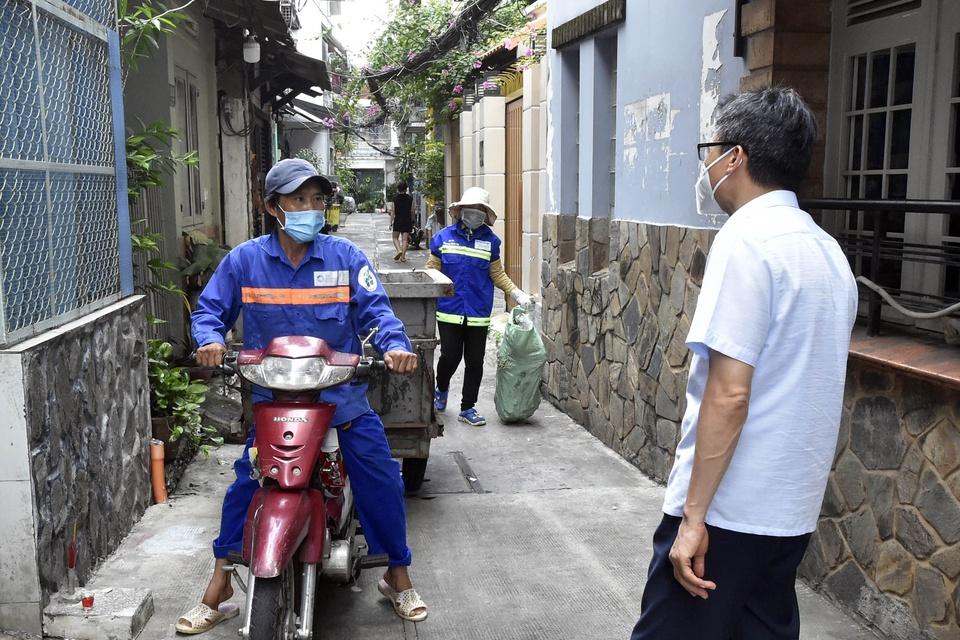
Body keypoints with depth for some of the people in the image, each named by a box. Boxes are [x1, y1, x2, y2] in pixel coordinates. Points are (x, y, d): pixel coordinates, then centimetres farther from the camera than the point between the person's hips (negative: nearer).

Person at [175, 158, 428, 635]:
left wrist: (394, 344, -24)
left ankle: (397, 576, 23)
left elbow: (375, 308, -5)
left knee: (381, 479, 0)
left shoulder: (344, 256, -2)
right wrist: (210, 338, -16)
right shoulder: (244, 260, 0)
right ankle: (219, 590, 16)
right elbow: (209, 308, 5)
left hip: (342, 393, 0)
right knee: (245, 483, -2)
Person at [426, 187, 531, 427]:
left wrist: (516, 293, -2)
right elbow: (432, 272, 4)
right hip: (449, 312, -2)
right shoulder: (443, 238, 1)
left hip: (478, 314, 2)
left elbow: (497, 274, 10)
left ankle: (468, 407, 20)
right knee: (450, 357, -1)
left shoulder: (490, 241, 5)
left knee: (475, 362, 5)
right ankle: (441, 389, 32)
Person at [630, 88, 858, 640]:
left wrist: (694, 516, -18)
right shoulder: (827, 249, 11)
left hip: (727, 509, -8)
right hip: (793, 509, 9)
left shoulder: (746, 241, -16)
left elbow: (729, 395, -22)